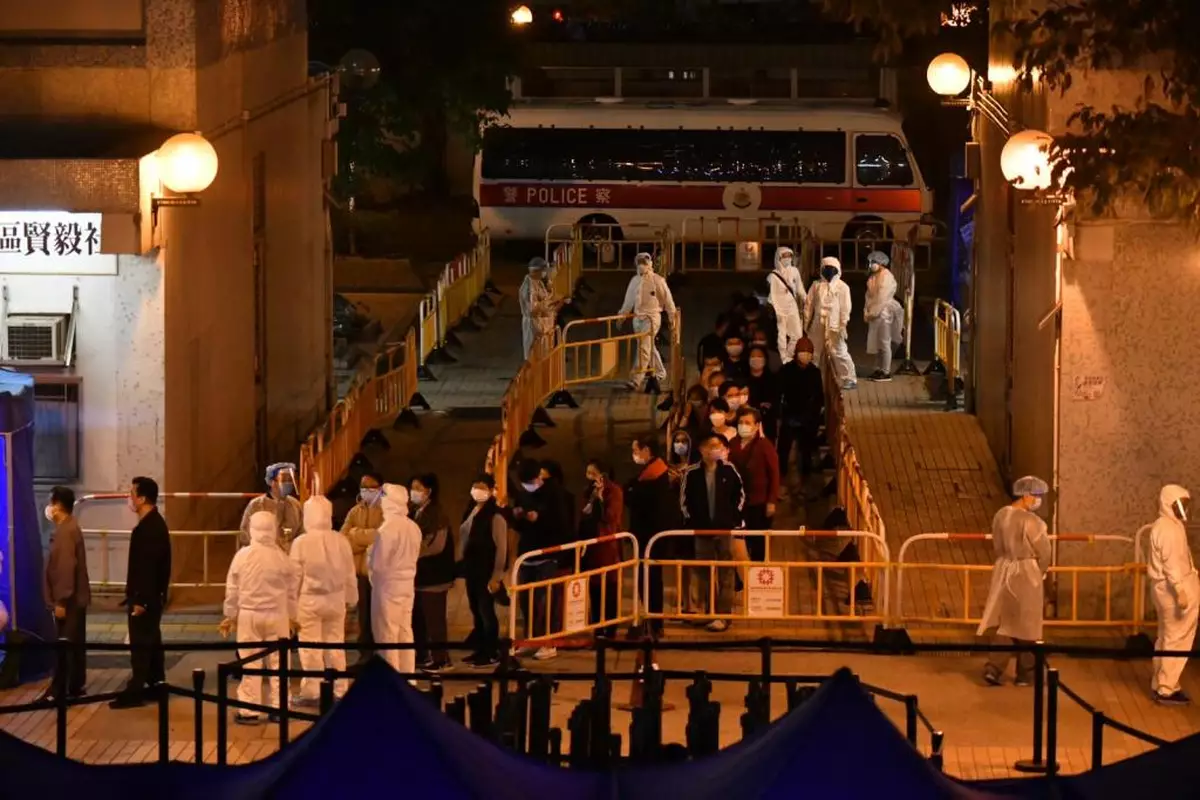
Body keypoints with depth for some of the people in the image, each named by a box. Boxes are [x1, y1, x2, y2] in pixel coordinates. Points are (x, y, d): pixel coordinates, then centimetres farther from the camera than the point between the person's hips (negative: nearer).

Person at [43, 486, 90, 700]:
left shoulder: (66, 531, -18)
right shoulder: (68, 528, 14)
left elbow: (66, 568, -23)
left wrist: (61, 601, -22)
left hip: (68, 600, -10)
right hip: (74, 598, 10)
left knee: (66, 646, -7)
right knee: (73, 645, 13)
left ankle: (60, 691, -6)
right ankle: (74, 687, 19)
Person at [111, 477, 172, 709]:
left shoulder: (148, 528, -20)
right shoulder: (155, 523, 11)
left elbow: (146, 567, -23)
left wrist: (140, 599, -22)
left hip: (145, 597, -10)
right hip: (153, 596, 10)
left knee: (140, 644, -7)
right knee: (151, 641, 16)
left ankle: (136, 691, -5)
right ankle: (156, 685, 22)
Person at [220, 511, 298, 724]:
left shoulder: (242, 555, -7)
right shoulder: (282, 558, -6)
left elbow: (232, 589, 0)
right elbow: (292, 590, 3)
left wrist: (230, 615, 13)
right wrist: (291, 616, 17)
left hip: (249, 615, -1)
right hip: (277, 616, 1)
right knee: (277, 662, 8)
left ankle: (249, 711, 4)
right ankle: (278, 708, 11)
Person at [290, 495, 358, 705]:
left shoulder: (301, 542, -15)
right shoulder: (341, 541, -4)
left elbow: (295, 575, -8)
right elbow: (350, 575, 5)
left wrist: (291, 602, 5)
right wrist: (351, 598, 21)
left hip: (309, 600, -4)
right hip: (335, 600, 4)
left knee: (310, 648, 3)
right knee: (335, 646, 13)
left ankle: (311, 692, 6)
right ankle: (338, 691, 17)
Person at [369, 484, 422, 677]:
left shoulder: (386, 529, -19)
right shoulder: (414, 528, 3)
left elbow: (377, 563, -16)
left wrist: (369, 555, 3)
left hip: (388, 585, -7)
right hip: (407, 583, 7)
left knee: (387, 634, 0)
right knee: (405, 632, 14)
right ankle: (407, 676, 18)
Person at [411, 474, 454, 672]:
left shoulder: (437, 515, -12)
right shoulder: (416, 513, 13)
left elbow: (436, 545, -19)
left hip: (433, 575, -8)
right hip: (417, 574, 8)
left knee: (434, 618, -4)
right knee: (418, 618, 12)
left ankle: (440, 659, 1)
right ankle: (421, 656, 20)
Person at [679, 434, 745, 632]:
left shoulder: (729, 470, -3)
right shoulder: (692, 473, -4)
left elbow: (740, 495, 6)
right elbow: (684, 499, 3)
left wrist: (735, 517, 0)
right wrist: (691, 521, -2)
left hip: (725, 528, -1)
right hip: (702, 529, 1)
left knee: (725, 573, 1)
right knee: (703, 572, 9)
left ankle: (723, 615, 3)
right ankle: (705, 611, 19)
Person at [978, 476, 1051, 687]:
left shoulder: (1000, 515, 1)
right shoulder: (1030, 521, -19)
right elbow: (1043, 552, -13)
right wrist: (1040, 572, 6)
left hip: (1003, 572, 6)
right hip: (1026, 575, -6)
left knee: (1006, 623, 13)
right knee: (1026, 626, 8)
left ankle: (994, 668, 3)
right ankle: (1025, 674, 17)